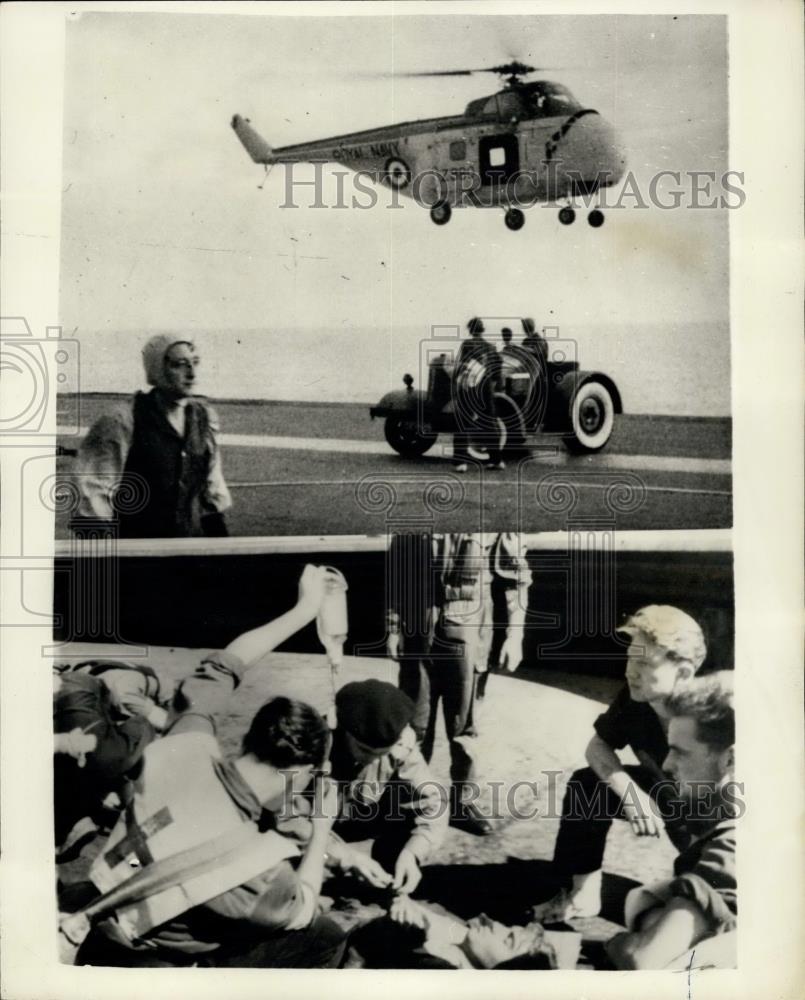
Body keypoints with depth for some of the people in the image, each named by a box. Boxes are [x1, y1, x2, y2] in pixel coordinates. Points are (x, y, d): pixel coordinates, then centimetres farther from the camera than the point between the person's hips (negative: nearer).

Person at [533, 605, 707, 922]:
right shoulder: (634, 698, -19)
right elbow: (598, 746, -5)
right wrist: (630, 792, -23)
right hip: (666, 793, 6)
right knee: (587, 785, -8)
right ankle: (583, 894, -1)